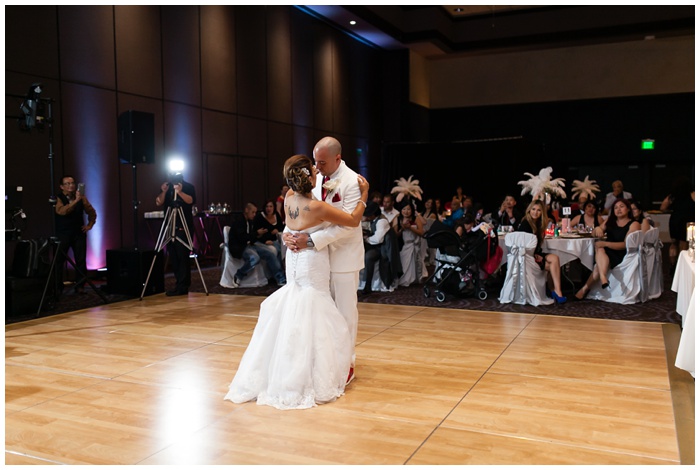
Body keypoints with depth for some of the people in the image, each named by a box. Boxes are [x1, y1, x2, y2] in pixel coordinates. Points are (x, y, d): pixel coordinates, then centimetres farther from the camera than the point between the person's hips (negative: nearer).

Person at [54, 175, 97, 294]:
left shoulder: (81, 197, 6)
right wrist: (75, 201, -31)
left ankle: (80, 286, 3)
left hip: (79, 233, 3)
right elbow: (62, 211, -25)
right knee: (58, 261, -3)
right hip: (63, 234, -3)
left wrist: (89, 225, 10)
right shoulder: (58, 198, -5)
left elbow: (92, 212, 18)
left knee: (81, 261, -2)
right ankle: (57, 288, 3)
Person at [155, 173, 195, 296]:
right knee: (173, 257, 6)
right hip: (170, 227, 6)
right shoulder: (167, 187, 16)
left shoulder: (188, 186, 2)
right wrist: (164, 192, -10)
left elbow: (191, 200, -15)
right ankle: (180, 284, 13)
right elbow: (158, 203, 5)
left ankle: (182, 286, -7)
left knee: (183, 256, -9)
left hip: (184, 227, -5)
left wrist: (180, 192, -29)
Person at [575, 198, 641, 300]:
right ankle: (603, 277, -43)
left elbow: (626, 244, -13)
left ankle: (585, 288, -25)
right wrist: (598, 228, -8)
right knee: (599, 247, -29)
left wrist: (605, 244, -25)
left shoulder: (634, 225, 0)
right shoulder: (610, 222, 17)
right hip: (606, 255, 5)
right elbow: (594, 234, 17)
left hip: (623, 257, -5)